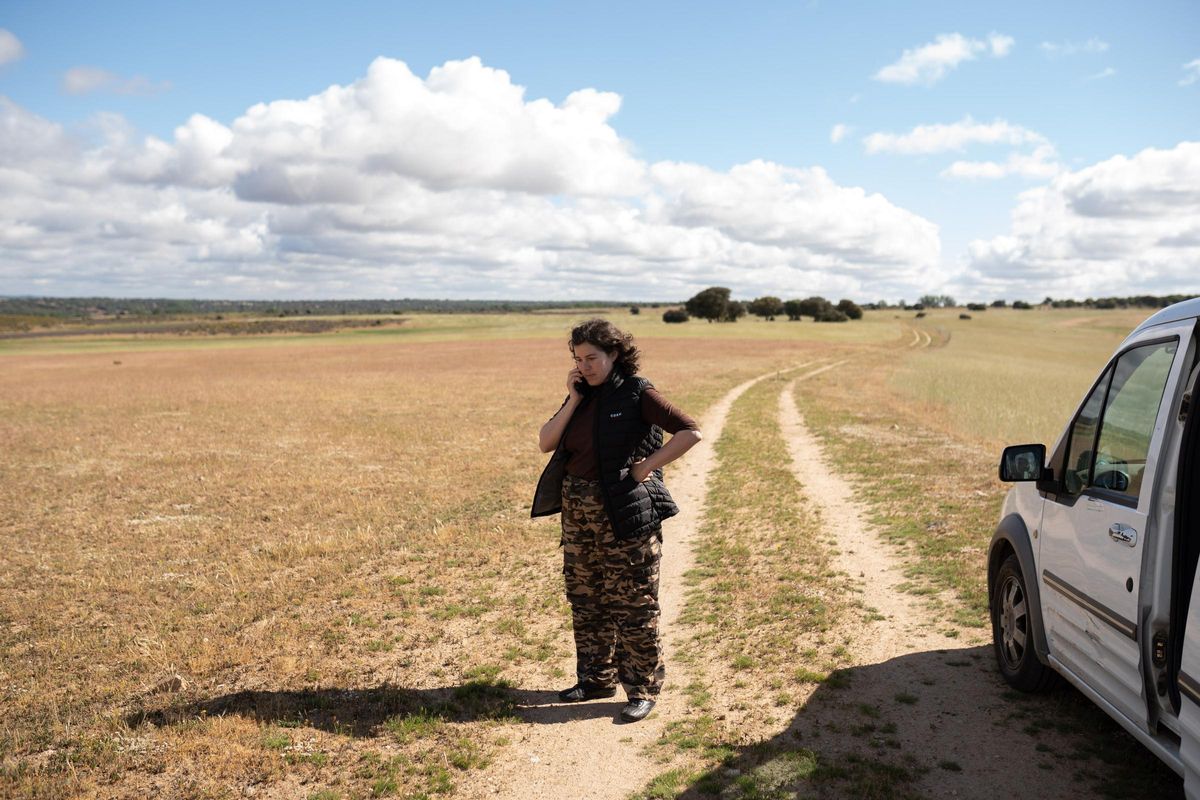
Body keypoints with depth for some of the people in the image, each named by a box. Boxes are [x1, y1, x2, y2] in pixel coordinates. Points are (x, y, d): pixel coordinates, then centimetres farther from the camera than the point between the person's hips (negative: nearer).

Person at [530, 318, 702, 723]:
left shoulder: (637, 393, -9)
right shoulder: (581, 396, 9)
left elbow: (690, 432, -15)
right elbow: (545, 443, 1)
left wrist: (646, 466, -16)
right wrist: (573, 400, -7)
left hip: (625, 513, -7)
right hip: (577, 512, 7)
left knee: (632, 603, 1)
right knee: (585, 600, 15)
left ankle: (642, 688, 14)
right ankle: (596, 678, 30)